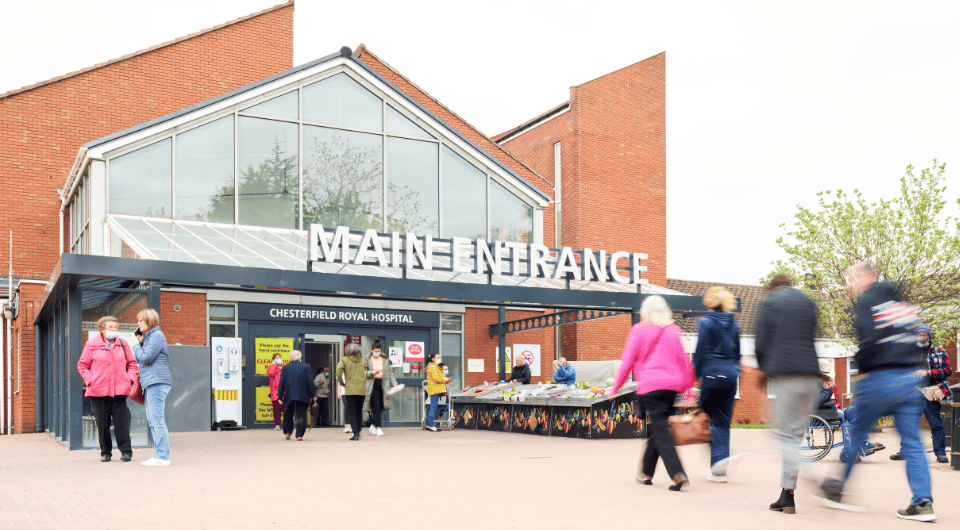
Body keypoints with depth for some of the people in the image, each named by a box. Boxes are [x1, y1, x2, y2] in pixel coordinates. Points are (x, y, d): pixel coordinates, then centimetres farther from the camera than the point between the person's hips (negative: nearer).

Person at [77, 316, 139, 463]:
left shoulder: (122, 344, 12)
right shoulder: (92, 345, 5)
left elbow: (132, 363, 17)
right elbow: (82, 365, 9)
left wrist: (130, 378, 2)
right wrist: (89, 380, -4)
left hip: (119, 390, 1)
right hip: (99, 390, -1)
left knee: (121, 421, -3)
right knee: (102, 423, 3)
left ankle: (126, 451, 3)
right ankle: (105, 452, 14)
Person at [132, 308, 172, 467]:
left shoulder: (157, 336, -8)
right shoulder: (149, 336, 23)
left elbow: (145, 357, -16)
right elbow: (139, 360, 20)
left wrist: (136, 345, -1)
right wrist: (140, 342, 10)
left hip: (157, 382, -10)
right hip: (151, 383, 10)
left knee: (157, 420, -12)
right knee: (152, 421, 11)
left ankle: (163, 457, -12)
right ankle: (159, 454, 14)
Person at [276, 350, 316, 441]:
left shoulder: (285, 368, 2)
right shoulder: (305, 367, -1)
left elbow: (282, 383, 2)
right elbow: (310, 381, -2)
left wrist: (280, 397, 6)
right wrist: (313, 394, 3)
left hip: (289, 396, 1)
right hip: (302, 395, -1)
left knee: (288, 414, 18)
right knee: (301, 415, 1)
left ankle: (287, 432, 15)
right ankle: (299, 435, -4)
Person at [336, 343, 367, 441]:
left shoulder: (344, 360, 1)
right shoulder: (363, 361, 12)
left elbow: (338, 373, -9)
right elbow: (367, 374, 10)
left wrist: (342, 383, 3)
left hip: (350, 390, -3)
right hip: (362, 390, 3)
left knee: (351, 412, 1)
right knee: (359, 411, 15)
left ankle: (355, 434, -8)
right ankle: (358, 432, 19)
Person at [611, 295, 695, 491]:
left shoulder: (639, 330, 3)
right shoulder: (674, 330, 13)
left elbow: (627, 361, 3)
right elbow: (684, 360, 13)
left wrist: (615, 387, 10)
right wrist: (688, 386, 21)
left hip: (649, 386, -4)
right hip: (672, 385, 4)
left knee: (661, 430, -6)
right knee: (658, 429, 15)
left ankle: (678, 474, -20)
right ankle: (646, 472, 25)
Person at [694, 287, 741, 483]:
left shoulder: (705, 323, -5)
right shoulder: (733, 325, 12)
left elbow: (700, 352, -7)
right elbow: (737, 353, 16)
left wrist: (697, 375, -2)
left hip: (711, 373, -5)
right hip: (730, 375, 5)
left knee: (710, 418, 3)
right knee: (724, 420, 8)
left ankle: (719, 458, -18)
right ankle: (719, 469, 8)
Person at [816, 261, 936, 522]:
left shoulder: (866, 301, -4)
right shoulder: (900, 301, 19)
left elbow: (869, 339, -16)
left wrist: (862, 369, -4)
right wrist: (919, 368, 16)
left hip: (881, 379, -6)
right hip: (912, 377, 6)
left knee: (856, 436, 7)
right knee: (912, 442, 5)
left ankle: (835, 491, 17)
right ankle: (923, 502, -2)